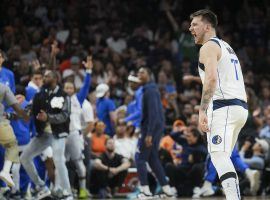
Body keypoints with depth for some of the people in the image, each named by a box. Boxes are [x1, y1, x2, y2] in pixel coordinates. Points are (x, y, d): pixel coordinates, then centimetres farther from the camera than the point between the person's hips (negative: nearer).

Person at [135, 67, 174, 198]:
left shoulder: (150, 90, -14)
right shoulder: (150, 89, 17)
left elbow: (153, 113, -21)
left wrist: (149, 134, -25)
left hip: (151, 128, -10)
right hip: (157, 128, 10)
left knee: (140, 158, -6)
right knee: (153, 159, 12)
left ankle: (145, 190, -9)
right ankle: (166, 189, 11)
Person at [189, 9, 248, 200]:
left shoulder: (209, 47, -3)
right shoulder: (227, 47, 27)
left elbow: (212, 79, -19)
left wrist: (202, 111, -23)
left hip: (223, 106, -10)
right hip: (241, 107, 10)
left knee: (219, 155, -19)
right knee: (223, 157, 17)